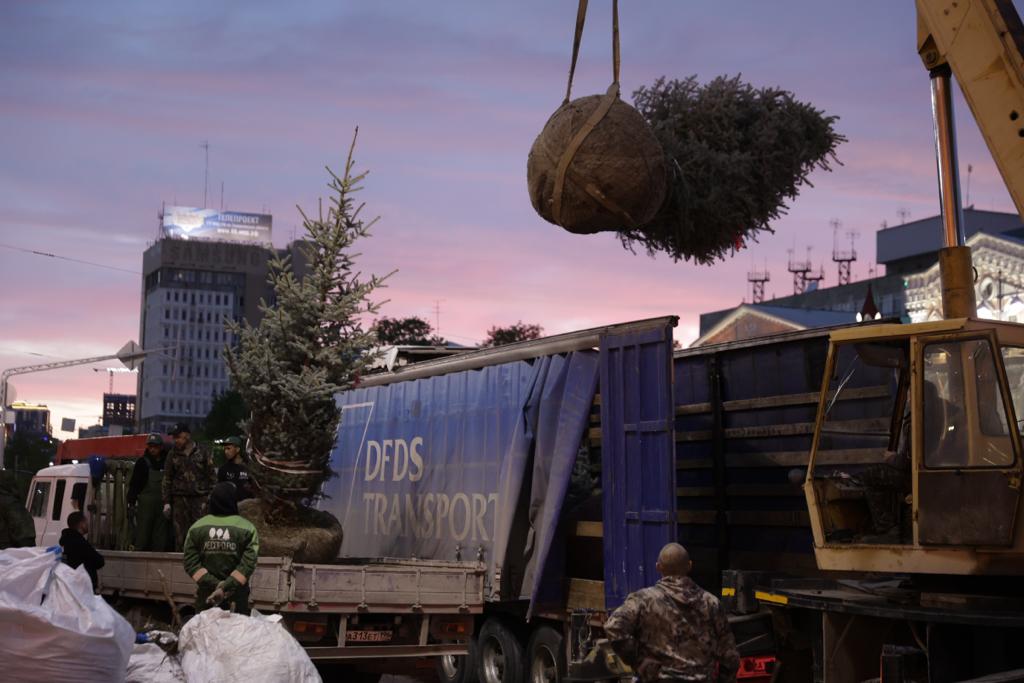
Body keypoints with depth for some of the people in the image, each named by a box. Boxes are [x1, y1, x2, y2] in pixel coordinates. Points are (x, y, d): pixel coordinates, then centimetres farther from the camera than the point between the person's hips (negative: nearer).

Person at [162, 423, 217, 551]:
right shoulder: (173, 455, 11)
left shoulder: (203, 453, 5)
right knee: (180, 535, 0)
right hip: (180, 500, 2)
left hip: (200, 499, -2)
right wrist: (166, 502, 9)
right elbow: (167, 479, 15)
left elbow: (212, 477, 6)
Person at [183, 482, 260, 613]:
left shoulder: (196, 528, -2)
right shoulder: (247, 529, -9)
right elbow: (248, 564, -18)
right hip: (237, 595, -2)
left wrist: (215, 584, -12)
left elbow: (191, 563, -7)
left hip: (206, 593, 2)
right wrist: (225, 587, -19)